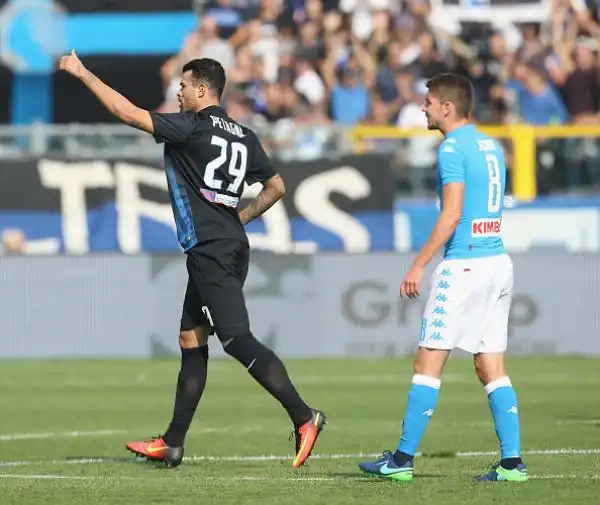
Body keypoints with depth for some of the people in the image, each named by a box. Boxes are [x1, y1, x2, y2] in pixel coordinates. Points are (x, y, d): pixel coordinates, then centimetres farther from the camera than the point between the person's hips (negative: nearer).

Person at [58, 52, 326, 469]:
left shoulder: (192, 126, -9)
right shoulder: (244, 136, 14)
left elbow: (127, 113, -12)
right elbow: (276, 187, 18)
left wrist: (82, 73, -3)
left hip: (209, 251, -9)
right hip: (231, 245, 9)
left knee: (238, 339, -13)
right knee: (191, 341, 12)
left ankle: (303, 416, -20)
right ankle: (173, 443, 15)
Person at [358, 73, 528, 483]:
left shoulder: (453, 149, -10)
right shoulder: (491, 147, 16)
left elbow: (452, 214, -17)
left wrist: (420, 265, -15)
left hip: (463, 264, -8)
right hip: (498, 262, 8)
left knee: (428, 363, -3)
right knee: (492, 368, 7)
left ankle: (403, 459, 0)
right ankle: (512, 461, 0)